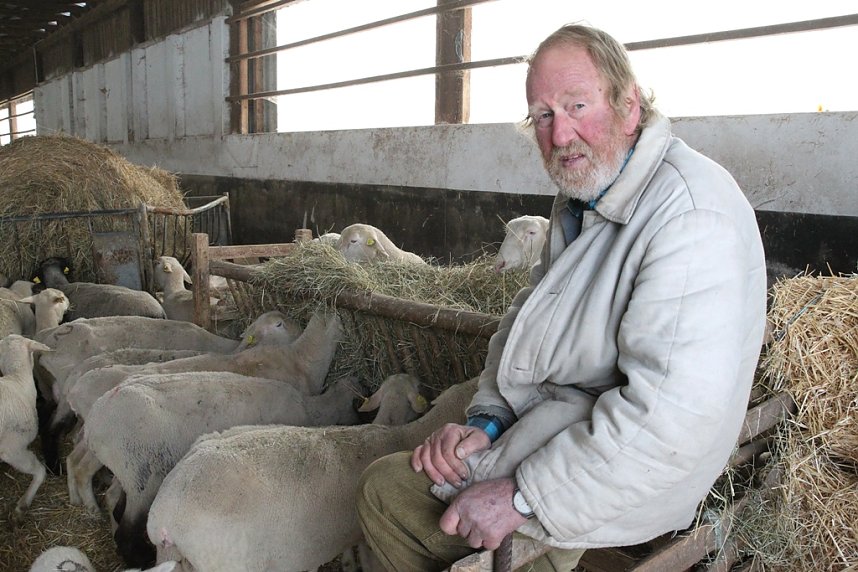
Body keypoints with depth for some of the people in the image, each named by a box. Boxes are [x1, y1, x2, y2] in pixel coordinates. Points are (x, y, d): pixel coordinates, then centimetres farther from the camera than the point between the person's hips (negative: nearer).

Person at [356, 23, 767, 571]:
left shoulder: (692, 214, -25)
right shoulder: (580, 197, 8)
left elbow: (672, 415, -32)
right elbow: (527, 313, 12)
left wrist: (524, 497, -26)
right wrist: (487, 419, -4)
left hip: (621, 473, -9)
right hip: (537, 416, 9)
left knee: (389, 490, -10)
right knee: (383, 483, 7)